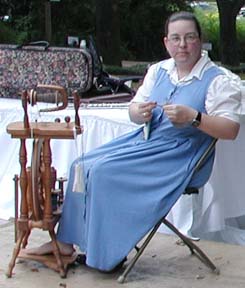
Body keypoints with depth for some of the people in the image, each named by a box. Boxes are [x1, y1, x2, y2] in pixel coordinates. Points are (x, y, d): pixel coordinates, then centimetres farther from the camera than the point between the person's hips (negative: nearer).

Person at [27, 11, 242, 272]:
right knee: (83, 166, -5)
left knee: (104, 172, -21)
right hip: (145, 140, 7)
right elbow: (133, 111, 11)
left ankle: (106, 254, -6)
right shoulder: (158, 70, 9)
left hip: (180, 156, -7)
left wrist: (192, 117, -30)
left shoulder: (219, 81, -10)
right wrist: (139, 112, -13)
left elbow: (231, 130, -18)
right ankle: (65, 241, 2)